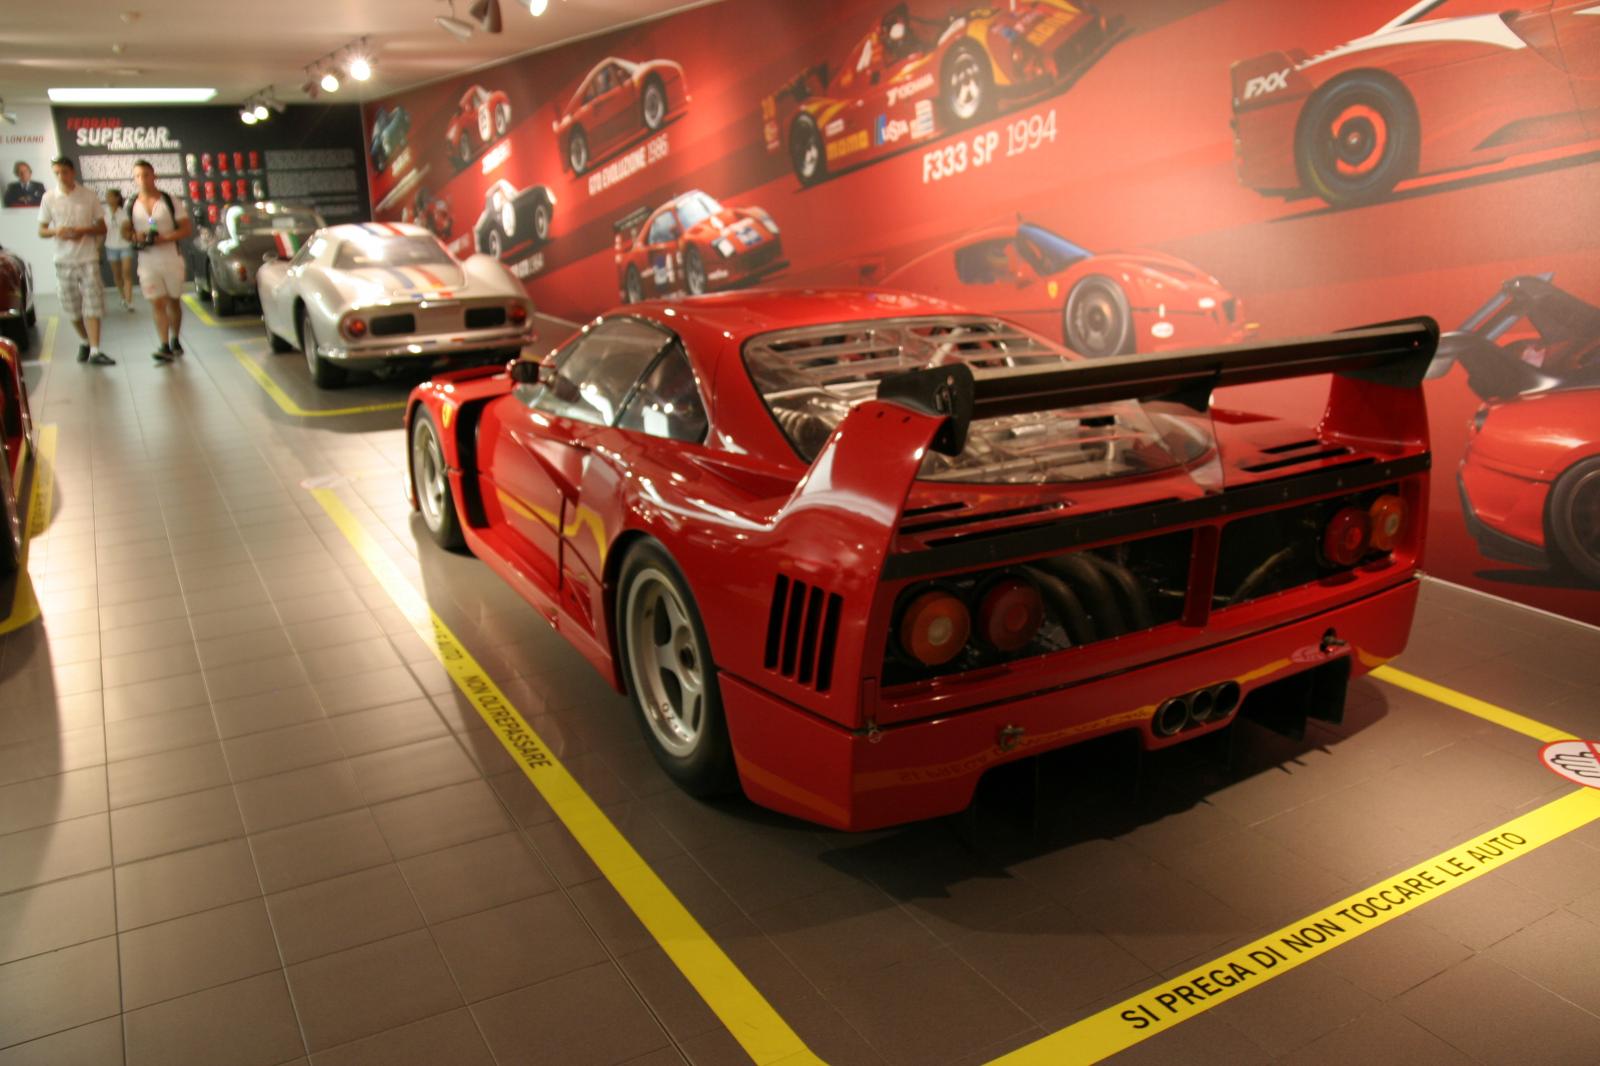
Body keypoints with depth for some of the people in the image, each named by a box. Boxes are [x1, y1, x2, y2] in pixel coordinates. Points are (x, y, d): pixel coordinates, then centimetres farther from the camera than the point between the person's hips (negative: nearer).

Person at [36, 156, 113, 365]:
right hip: (64, 260, 2)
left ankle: (95, 351, -10)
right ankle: (85, 341, 29)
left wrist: (84, 230, -15)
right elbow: (41, 230, 7)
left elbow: (102, 228, 5)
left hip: (88, 258, -2)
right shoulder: (49, 198, 2)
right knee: (72, 308, 9)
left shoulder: (89, 196, -1)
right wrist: (55, 231, -15)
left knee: (92, 306, -8)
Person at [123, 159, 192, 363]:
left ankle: (175, 340, 28)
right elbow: (125, 230, 13)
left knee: (174, 302, 10)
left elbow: (187, 228, -4)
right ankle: (165, 347, -10)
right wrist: (134, 236, -10)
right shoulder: (131, 205, 5)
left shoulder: (169, 201, -2)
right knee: (157, 304, -6)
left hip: (171, 259, -1)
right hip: (147, 262, 1)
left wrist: (165, 238, -18)